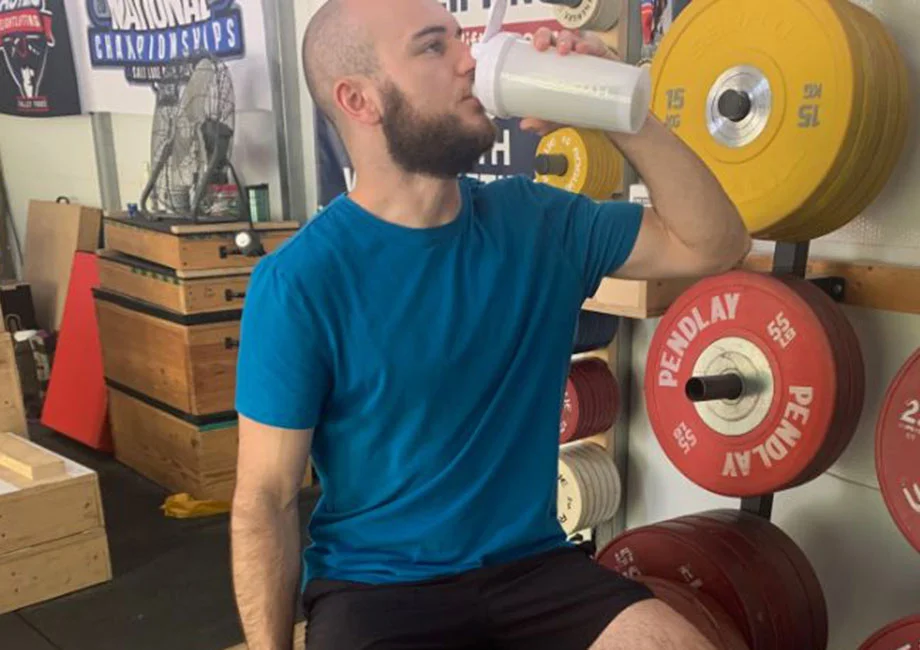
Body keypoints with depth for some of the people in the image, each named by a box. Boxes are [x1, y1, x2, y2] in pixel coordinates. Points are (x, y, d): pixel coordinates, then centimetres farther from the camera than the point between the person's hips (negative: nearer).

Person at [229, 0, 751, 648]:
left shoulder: (535, 222, -1)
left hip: (531, 564, 4)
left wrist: (624, 117, -11)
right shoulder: (299, 283, -14)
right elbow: (266, 500, -8)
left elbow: (716, 245, 2)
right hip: (373, 585, -3)